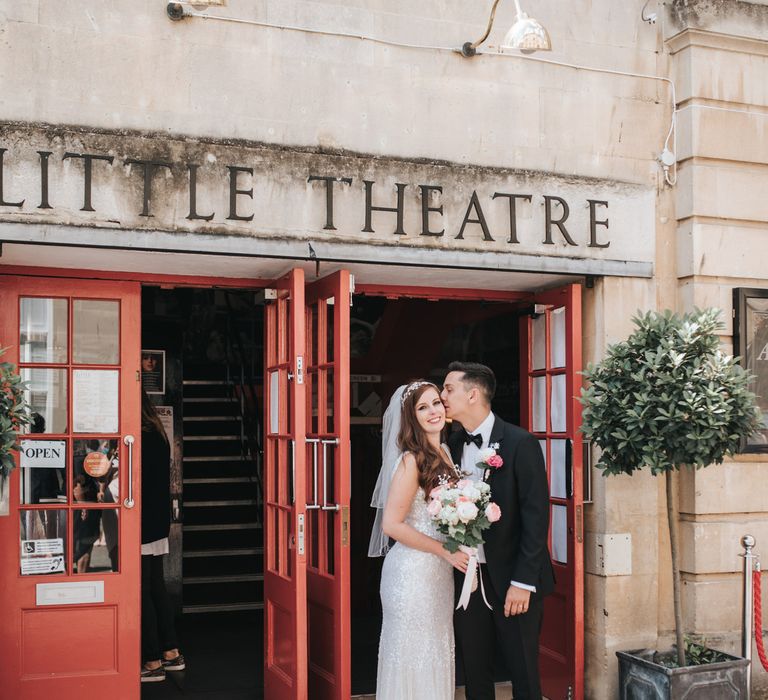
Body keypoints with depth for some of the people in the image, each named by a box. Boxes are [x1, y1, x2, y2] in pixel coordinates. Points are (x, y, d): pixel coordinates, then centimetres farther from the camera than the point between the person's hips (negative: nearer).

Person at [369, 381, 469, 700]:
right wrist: (445, 551, -15)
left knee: (436, 655, 17)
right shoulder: (412, 460, -17)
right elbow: (391, 524, -19)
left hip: (439, 571, 8)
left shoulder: (444, 453, 7)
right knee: (412, 656, 5)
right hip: (413, 570, -8)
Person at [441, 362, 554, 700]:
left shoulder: (520, 443, -11)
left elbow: (536, 515, -13)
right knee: (474, 672, 13)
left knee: (523, 672, 6)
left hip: (511, 578, -5)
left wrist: (523, 582, -16)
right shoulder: (453, 444, 5)